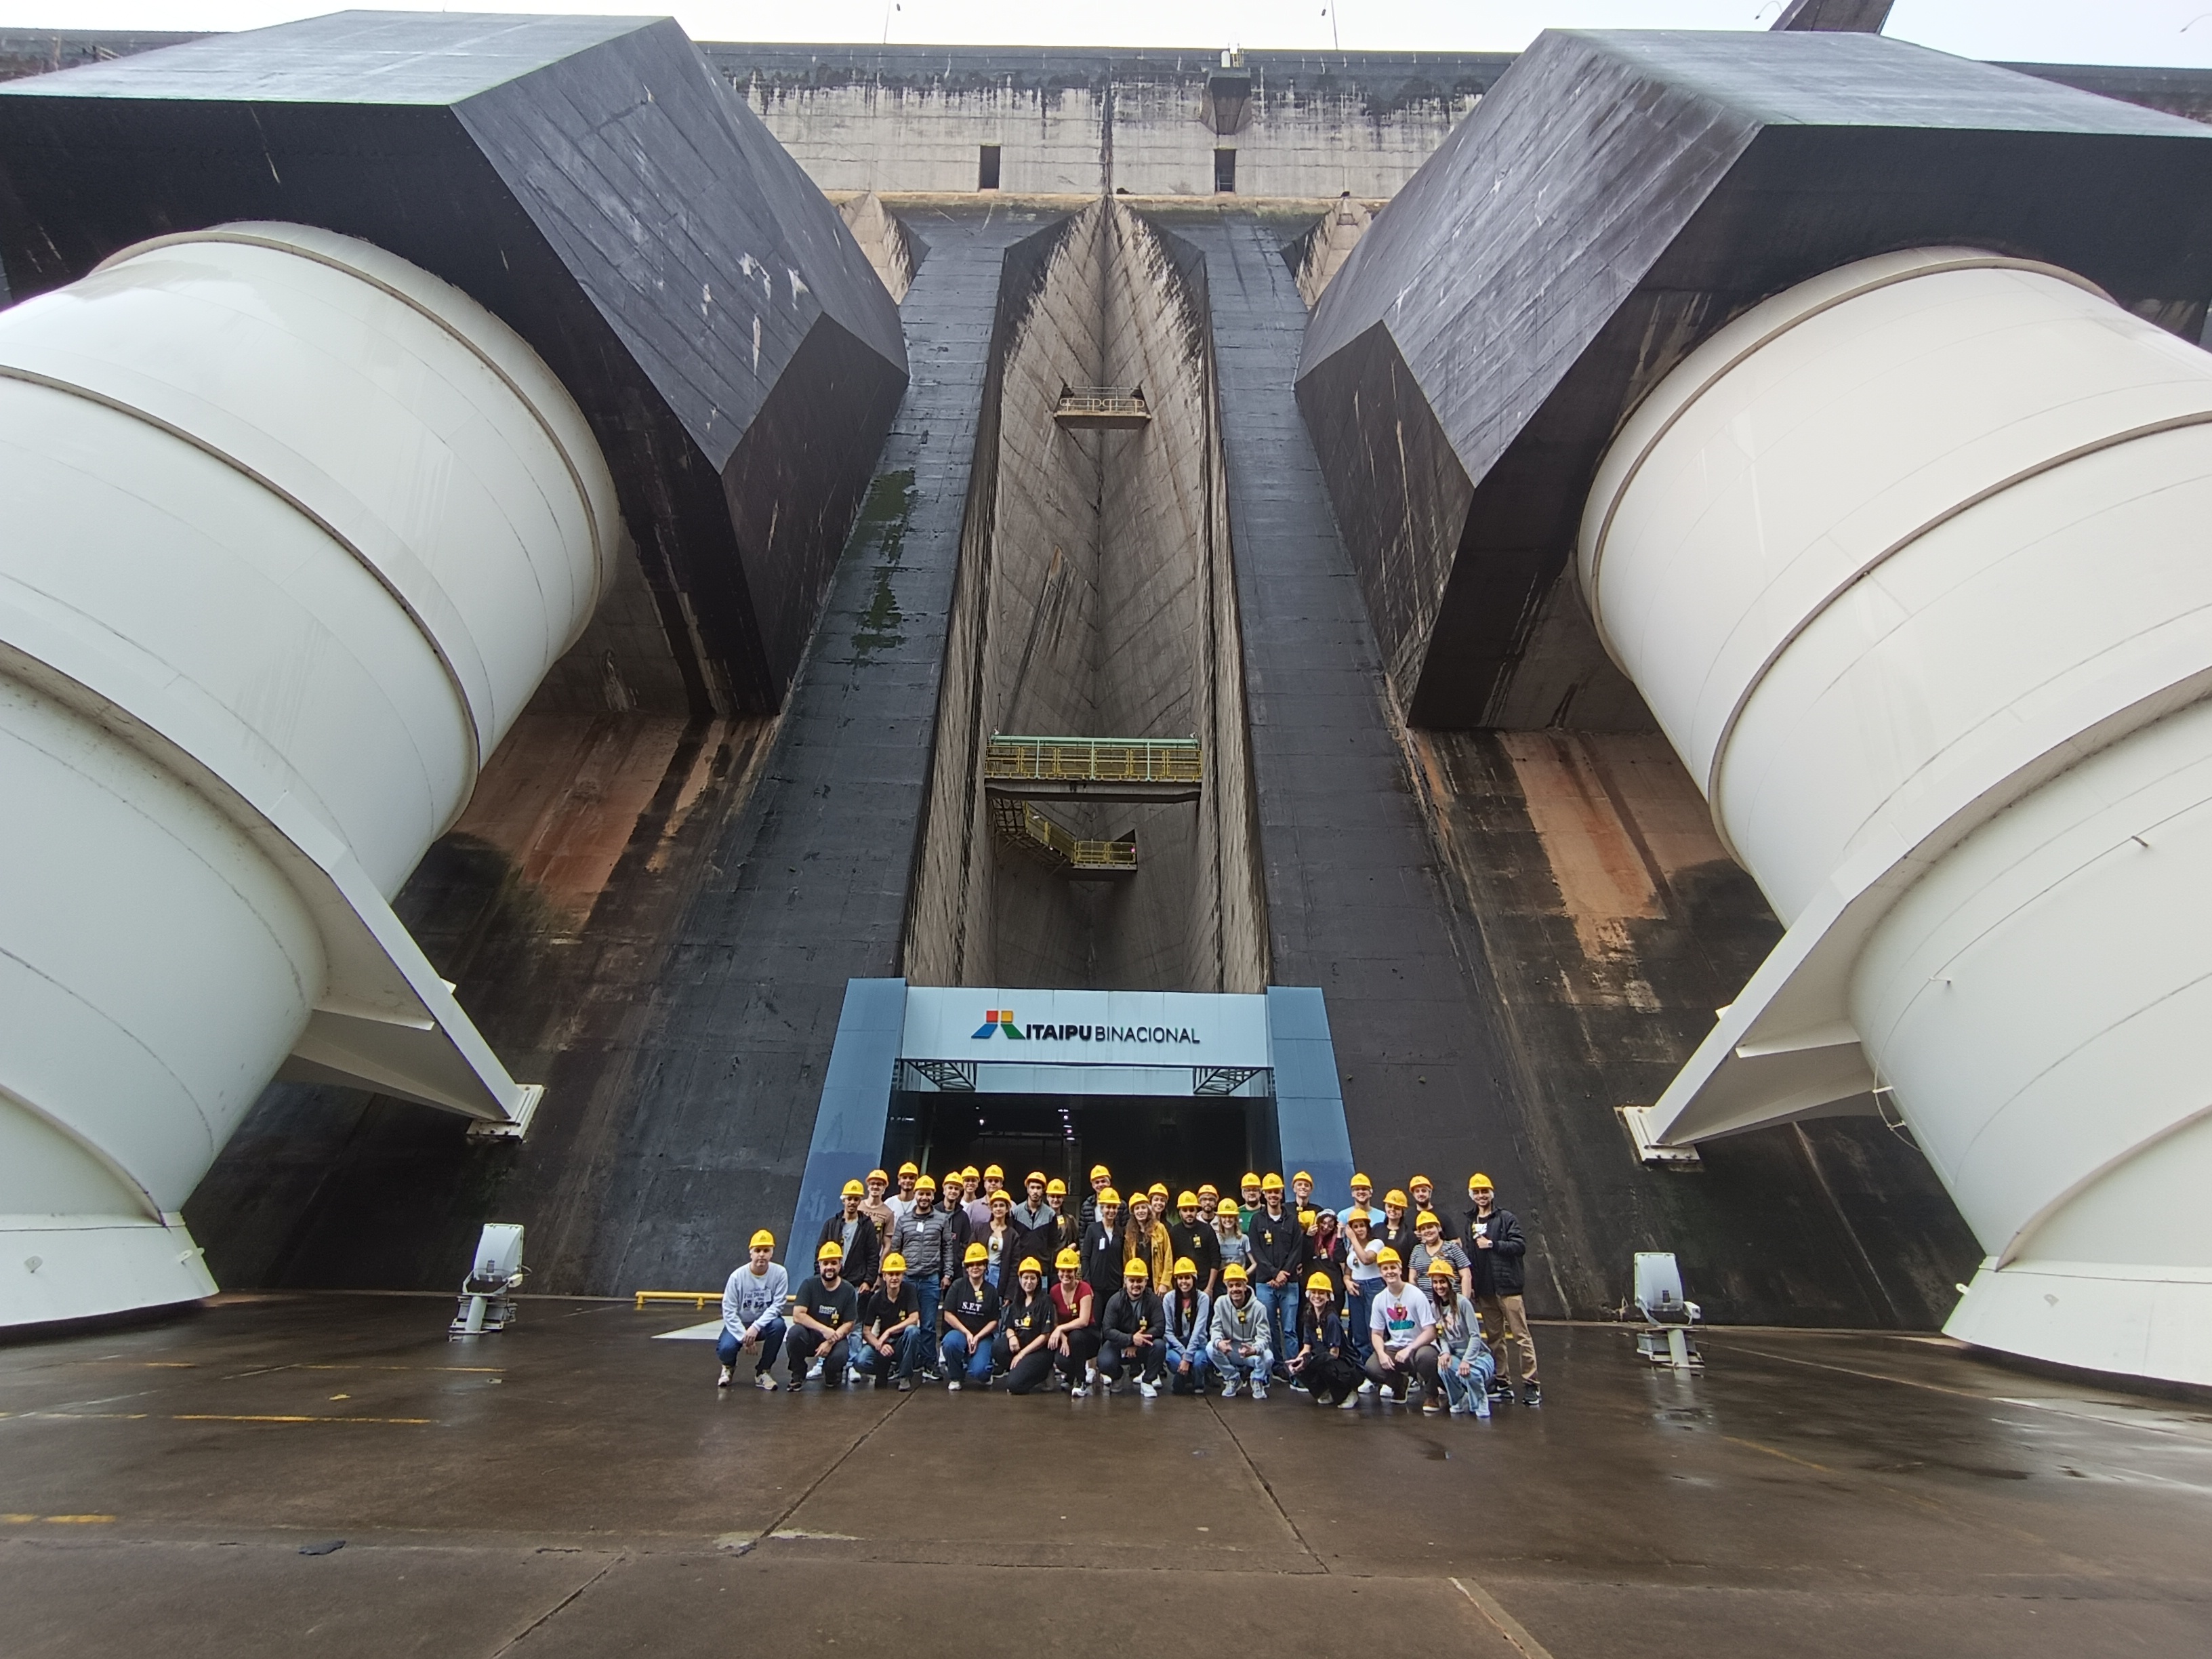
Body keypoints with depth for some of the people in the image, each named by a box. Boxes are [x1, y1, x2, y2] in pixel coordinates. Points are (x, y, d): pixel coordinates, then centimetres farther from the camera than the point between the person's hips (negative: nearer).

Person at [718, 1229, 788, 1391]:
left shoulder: (779, 1273, -16)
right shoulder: (738, 1276, -15)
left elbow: (777, 1306, -18)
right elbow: (729, 1311, -14)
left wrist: (756, 1327, -30)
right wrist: (743, 1336, -23)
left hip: (764, 1323, 0)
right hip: (739, 1324, 0)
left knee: (778, 1325, -32)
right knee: (726, 1348, -30)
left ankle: (762, 1372, -9)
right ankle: (729, 1367, 12)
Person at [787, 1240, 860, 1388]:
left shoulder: (847, 1290, -3)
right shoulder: (809, 1285, -6)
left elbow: (848, 1324, -4)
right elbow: (797, 1316, -17)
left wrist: (830, 1342, -21)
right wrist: (824, 1330, -27)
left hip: (835, 1338, 0)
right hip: (811, 1336, 0)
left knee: (840, 1355, -32)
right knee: (796, 1332, -32)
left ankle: (832, 1374, 8)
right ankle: (797, 1375, -4)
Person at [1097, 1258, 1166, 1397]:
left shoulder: (1153, 1300, -11)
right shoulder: (1115, 1301, -12)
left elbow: (1159, 1327, -20)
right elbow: (1108, 1330, -18)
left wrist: (1137, 1344, -27)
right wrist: (1131, 1339, -33)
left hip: (1144, 1347, 0)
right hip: (1119, 1344, 0)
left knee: (1159, 1345, -30)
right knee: (1105, 1363, -29)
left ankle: (1147, 1381, -4)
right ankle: (1115, 1376, 11)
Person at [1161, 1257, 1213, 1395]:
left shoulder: (1203, 1298, -12)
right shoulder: (1168, 1298, -7)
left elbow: (1198, 1329, -19)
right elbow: (1168, 1331, -7)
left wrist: (1188, 1357, -26)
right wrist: (1183, 1352, -19)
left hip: (1197, 1343, -1)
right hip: (1176, 1344, 1)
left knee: (1198, 1359, -34)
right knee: (1174, 1360, -33)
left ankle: (1198, 1384, 3)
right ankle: (1180, 1382, 4)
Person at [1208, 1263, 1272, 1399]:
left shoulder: (1258, 1307, -16)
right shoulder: (1221, 1302, -10)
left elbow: (1263, 1336, -18)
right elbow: (1216, 1328, -8)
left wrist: (1254, 1349, -42)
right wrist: (1219, 1342, -34)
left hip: (1252, 1352, -2)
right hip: (1230, 1351, 2)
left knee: (1267, 1357, -34)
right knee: (1211, 1348, -27)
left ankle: (1257, 1381, 3)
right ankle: (1232, 1379, 1)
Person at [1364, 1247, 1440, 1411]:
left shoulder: (1416, 1295, -13)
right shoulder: (1380, 1299, 1)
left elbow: (1430, 1332, -15)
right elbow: (1376, 1334, 6)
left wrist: (1409, 1349, -26)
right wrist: (1381, 1353, -14)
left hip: (1418, 1346, -4)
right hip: (1394, 1347, 4)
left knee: (1425, 1355, -39)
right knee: (1372, 1368, -23)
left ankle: (1430, 1397, -7)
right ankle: (1401, 1383, 12)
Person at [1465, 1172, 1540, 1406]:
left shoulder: (1507, 1218, -2)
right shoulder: (1470, 1222, 13)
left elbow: (1521, 1246, -12)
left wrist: (1492, 1244, -15)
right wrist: (1472, 1284, 9)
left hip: (1507, 1286, -5)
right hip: (1484, 1289, 5)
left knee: (1521, 1335, -6)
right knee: (1495, 1337, 11)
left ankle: (1532, 1384, -2)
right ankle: (1502, 1381, 19)